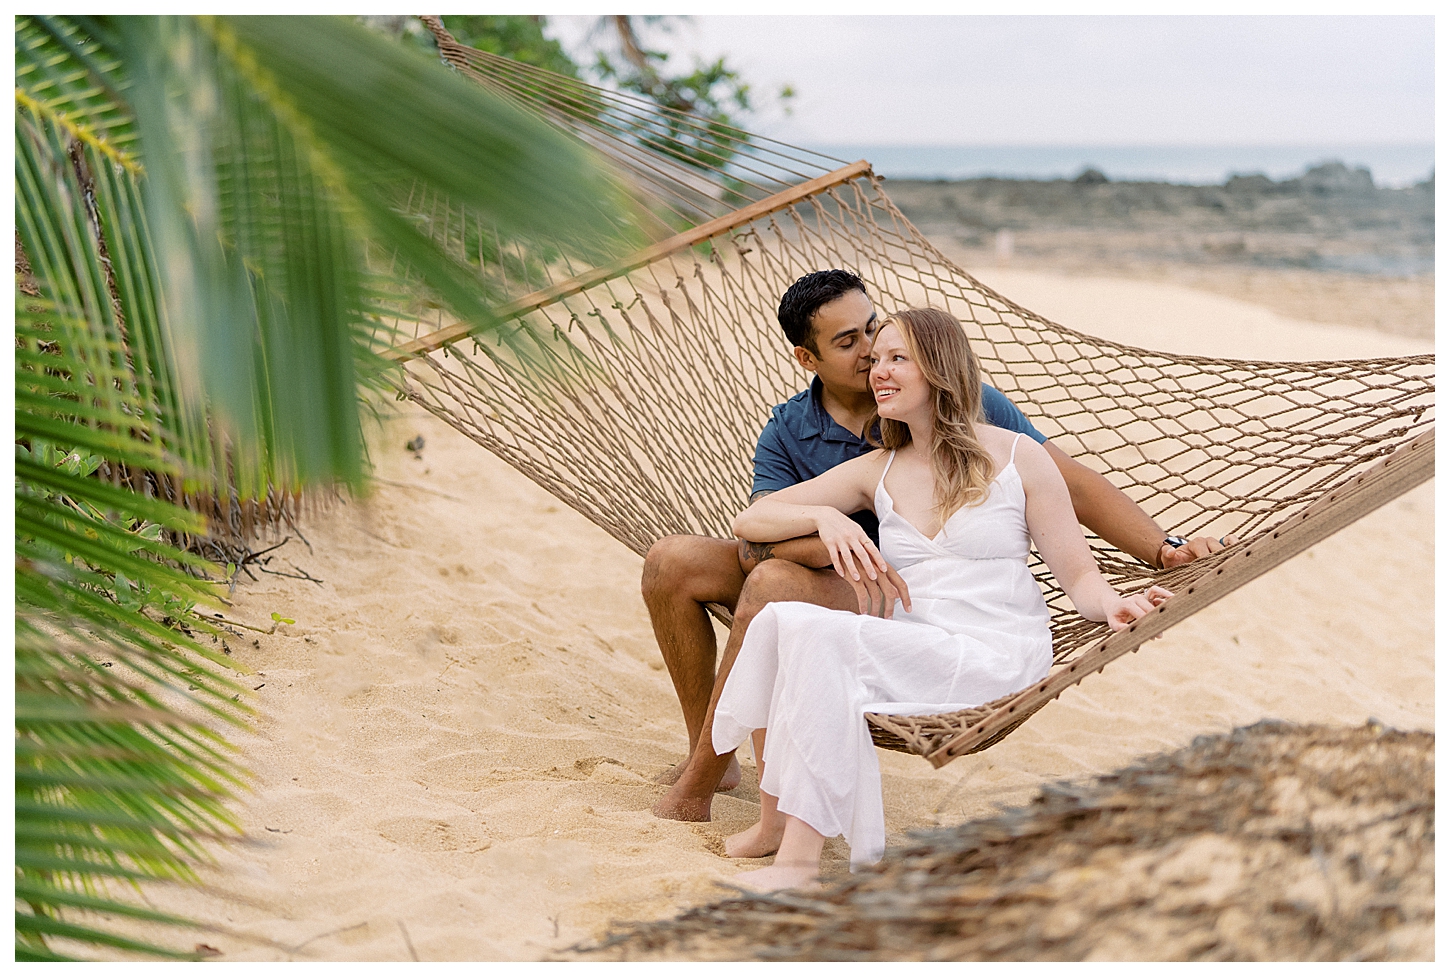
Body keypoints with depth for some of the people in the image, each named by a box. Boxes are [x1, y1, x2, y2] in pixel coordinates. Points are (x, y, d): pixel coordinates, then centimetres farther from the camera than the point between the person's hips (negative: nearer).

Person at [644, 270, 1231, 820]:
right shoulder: (787, 433, -1)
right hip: (829, 587, 5)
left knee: (774, 582, -32)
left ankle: (694, 790, -22)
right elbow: (756, 539, -17)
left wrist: (1163, 547, -22)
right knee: (672, 562, -9)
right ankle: (711, 759, 2)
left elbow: (1071, 483, -8)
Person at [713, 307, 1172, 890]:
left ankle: (801, 856, -28)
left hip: (996, 661, -5)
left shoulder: (1018, 458, 5)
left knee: (811, 630, -27)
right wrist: (824, 517, -8)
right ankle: (776, 821, -14)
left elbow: (1077, 573, 4)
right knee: (775, 619, -23)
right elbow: (748, 520, 12)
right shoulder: (875, 472, 15)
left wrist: (1114, 606, -19)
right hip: (908, 659, 5)